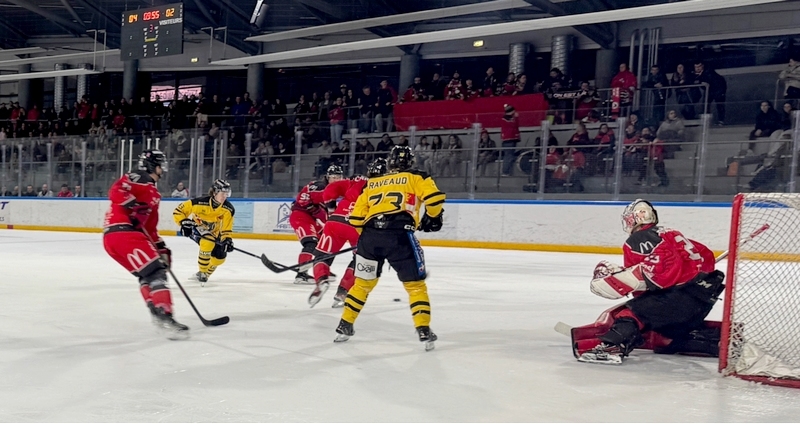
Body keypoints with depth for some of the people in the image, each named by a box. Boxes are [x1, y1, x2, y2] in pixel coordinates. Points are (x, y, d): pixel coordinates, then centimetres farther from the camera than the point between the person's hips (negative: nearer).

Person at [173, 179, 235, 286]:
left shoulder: (228, 209, -19)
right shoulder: (199, 203, -29)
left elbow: (226, 228, -10)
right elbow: (178, 211, -20)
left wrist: (227, 239, -26)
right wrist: (184, 223, -34)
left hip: (213, 232, 5)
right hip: (194, 228, -4)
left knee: (220, 256, -8)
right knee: (208, 242, -34)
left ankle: (204, 274, 22)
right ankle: (202, 272, -17)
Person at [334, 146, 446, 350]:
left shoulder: (372, 183, 25)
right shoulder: (415, 177, 15)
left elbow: (356, 217, 19)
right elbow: (435, 197, -1)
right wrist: (432, 217, 18)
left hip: (370, 234, 4)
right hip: (399, 235, -4)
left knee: (363, 282, 21)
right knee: (415, 284, 9)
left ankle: (344, 327, 26)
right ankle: (424, 331, 4)